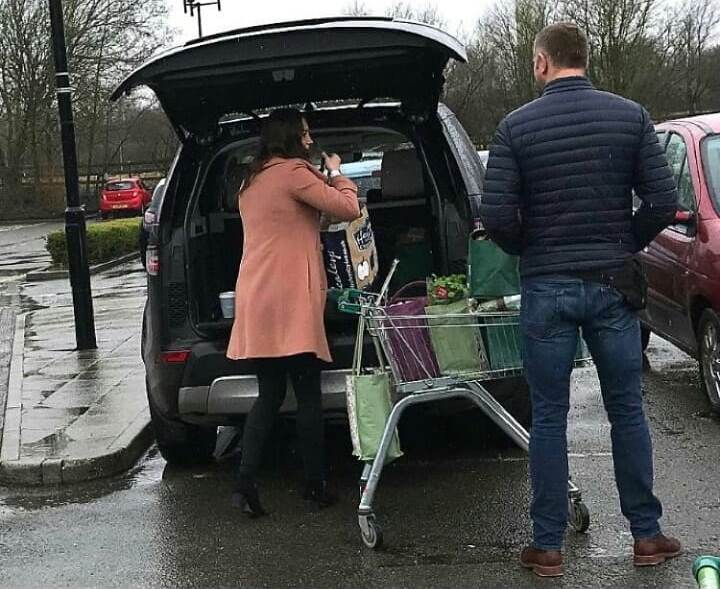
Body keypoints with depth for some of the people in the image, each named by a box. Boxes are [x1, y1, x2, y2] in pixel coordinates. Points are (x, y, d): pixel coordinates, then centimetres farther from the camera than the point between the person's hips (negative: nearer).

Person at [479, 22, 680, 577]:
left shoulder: (516, 126, -5)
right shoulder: (630, 116, -1)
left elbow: (496, 214, -10)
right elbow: (663, 201, -5)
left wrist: (529, 251, 9)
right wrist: (626, 246, 11)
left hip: (546, 287, -1)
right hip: (613, 284, 1)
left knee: (549, 418, 7)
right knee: (627, 410, 13)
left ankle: (548, 546, 13)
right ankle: (647, 534, 21)